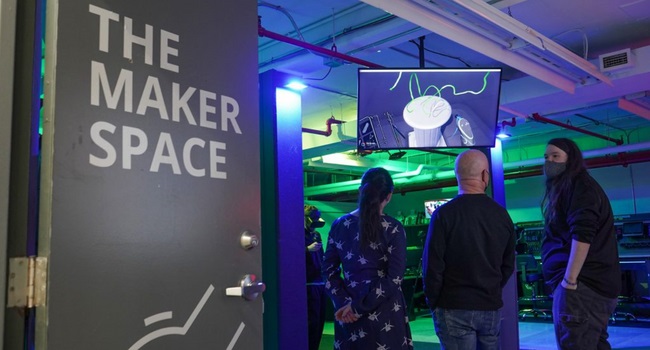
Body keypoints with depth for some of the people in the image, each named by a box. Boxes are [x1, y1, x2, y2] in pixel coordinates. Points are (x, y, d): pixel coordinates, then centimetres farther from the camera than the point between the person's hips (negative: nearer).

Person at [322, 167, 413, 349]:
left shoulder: (339, 225, 3)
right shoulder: (393, 229, -8)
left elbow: (329, 270, 3)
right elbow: (394, 279, -13)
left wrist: (344, 303, -3)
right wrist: (358, 306, -11)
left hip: (347, 313, 4)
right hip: (384, 312, -3)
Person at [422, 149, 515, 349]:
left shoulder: (444, 214, -12)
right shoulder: (502, 214, 2)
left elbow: (432, 265, -12)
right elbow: (508, 265, 9)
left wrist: (433, 302, 1)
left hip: (454, 309, -4)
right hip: (492, 307, 4)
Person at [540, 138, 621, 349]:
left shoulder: (580, 187, -9)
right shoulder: (565, 190, 21)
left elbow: (582, 235, -21)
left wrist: (569, 280, -23)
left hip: (583, 283, -11)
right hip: (592, 282, 11)